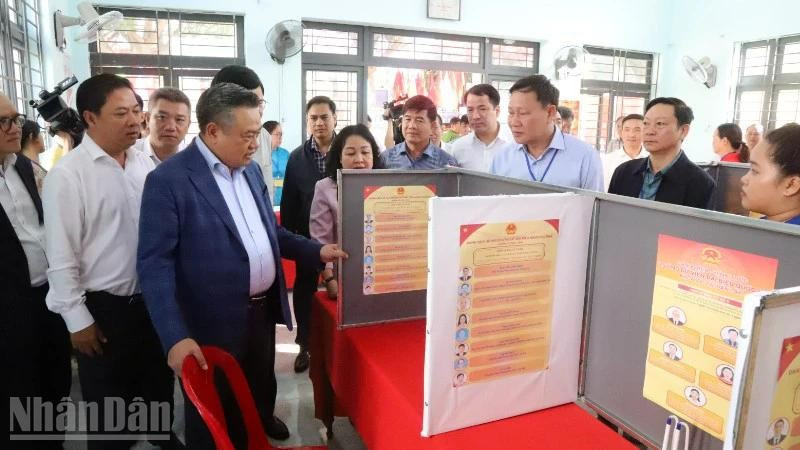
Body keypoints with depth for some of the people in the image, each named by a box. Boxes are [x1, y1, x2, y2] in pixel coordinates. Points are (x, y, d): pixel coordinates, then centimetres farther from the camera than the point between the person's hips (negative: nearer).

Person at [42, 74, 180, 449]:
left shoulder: (144, 163, 0)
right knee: (109, 406, 15)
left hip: (152, 298, 5)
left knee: (160, 384, 24)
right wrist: (78, 320, -11)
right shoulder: (67, 175, -15)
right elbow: (61, 257, -13)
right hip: (104, 307, -5)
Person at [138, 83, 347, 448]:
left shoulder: (251, 170, 6)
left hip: (264, 308, 7)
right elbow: (155, 263, -20)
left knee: (261, 388, 28)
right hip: (215, 321, -7)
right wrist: (175, 336, -27)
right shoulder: (168, 180, -17)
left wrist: (316, 251, 2)